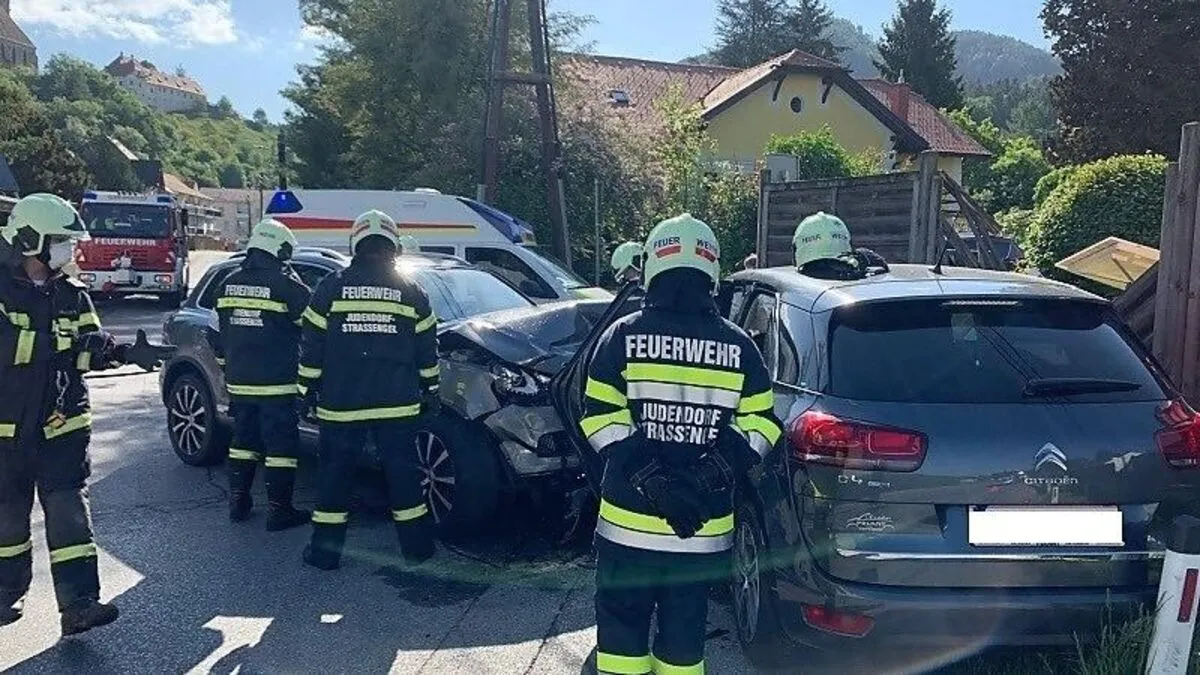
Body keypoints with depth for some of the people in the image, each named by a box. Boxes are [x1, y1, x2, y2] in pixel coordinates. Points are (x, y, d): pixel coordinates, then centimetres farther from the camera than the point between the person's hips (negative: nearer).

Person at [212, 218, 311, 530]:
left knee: (243, 439, 18)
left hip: (239, 382, 7)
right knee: (281, 445, 1)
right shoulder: (284, 283, -12)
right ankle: (279, 511, 4)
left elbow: (219, 337, 15)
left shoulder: (228, 284, 9)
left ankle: (238, 502, 24)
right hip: (277, 384, -6)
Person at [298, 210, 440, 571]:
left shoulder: (331, 287, -1)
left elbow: (312, 346, 1)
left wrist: (309, 387, 10)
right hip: (397, 405, 1)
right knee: (404, 472, 10)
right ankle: (416, 547, 17)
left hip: (340, 404, 0)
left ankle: (325, 551, 15)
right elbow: (427, 349, 7)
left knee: (335, 473, 9)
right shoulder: (411, 291, 3)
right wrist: (430, 392, 15)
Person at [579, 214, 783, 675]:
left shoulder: (623, 336, -4)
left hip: (628, 522, -1)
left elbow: (601, 420, -10)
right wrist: (705, 478, -8)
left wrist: (652, 480, -12)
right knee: (684, 634, 15)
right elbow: (761, 426, -2)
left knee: (622, 627, 13)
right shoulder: (738, 346, 2)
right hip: (704, 531, 2)